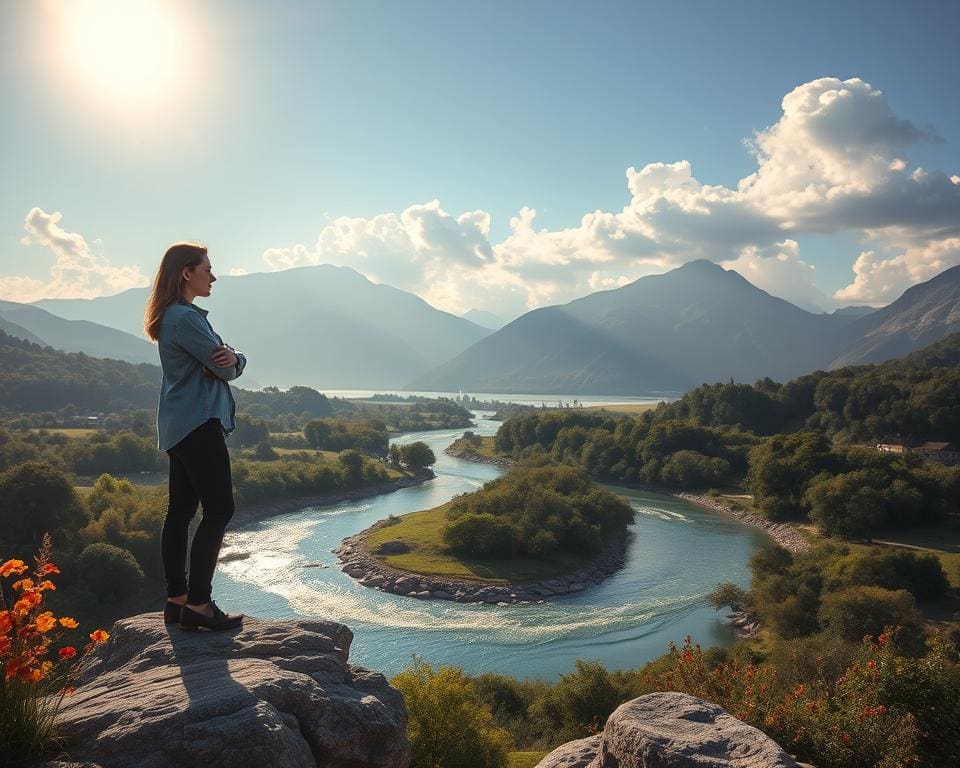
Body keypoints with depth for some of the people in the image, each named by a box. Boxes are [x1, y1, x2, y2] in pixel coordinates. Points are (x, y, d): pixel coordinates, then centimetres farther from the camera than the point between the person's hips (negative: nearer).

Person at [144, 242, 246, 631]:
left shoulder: (176, 316, 20)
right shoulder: (186, 317, -14)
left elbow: (232, 362, 12)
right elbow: (226, 369, -15)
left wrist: (233, 357, -10)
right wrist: (229, 360, 6)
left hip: (179, 426, 10)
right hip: (198, 423, -10)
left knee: (180, 511, 10)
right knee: (219, 510, -9)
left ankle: (176, 599, 16)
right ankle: (198, 604, -8)